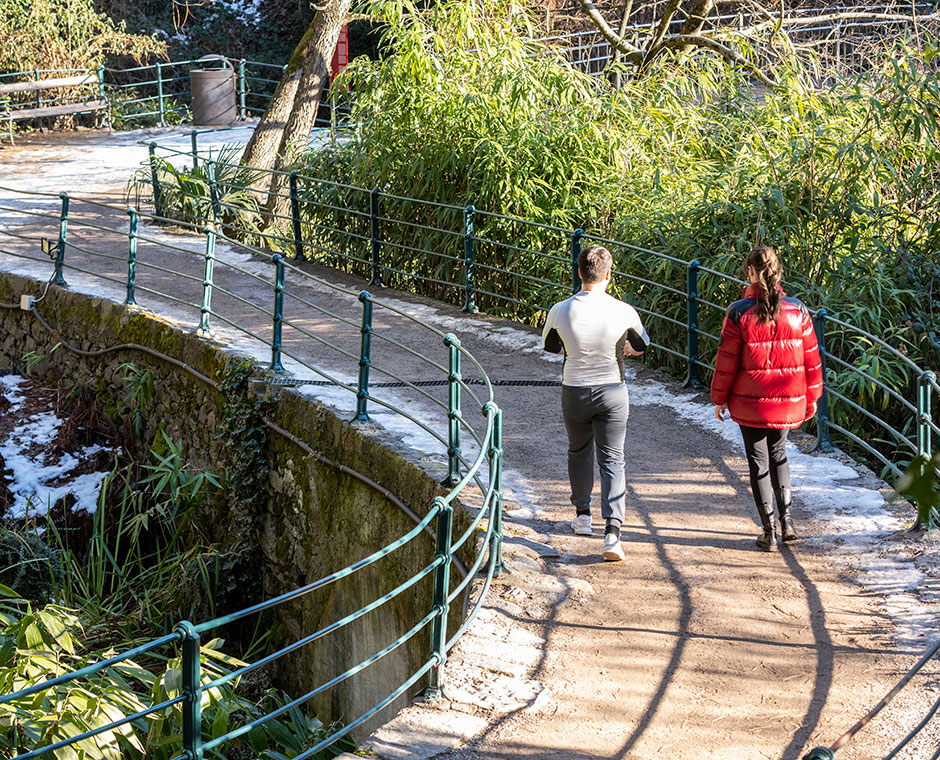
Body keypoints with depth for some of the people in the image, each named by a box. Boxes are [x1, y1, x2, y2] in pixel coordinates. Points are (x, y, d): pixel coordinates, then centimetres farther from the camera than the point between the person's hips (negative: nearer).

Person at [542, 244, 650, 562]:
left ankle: (582, 516, 38)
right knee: (612, 460, 3)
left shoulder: (560, 311, -12)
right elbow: (642, 347, 5)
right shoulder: (624, 312, -14)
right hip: (612, 392, -1)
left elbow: (550, 346, 8)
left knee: (579, 452, 23)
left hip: (574, 392, 1)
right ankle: (612, 532, -10)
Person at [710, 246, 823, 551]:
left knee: (758, 461, 9)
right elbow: (811, 357, 2)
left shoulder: (739, 312, -13)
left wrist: (719, 398, 4)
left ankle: (769, 530, 8)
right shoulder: (797, 310, -5)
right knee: (778, 453, 24)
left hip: (750, 402, -3)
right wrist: (812, 397, 14)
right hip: (788, 401, 3)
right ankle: (786, 517, 12)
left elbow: (726, 360, -8)